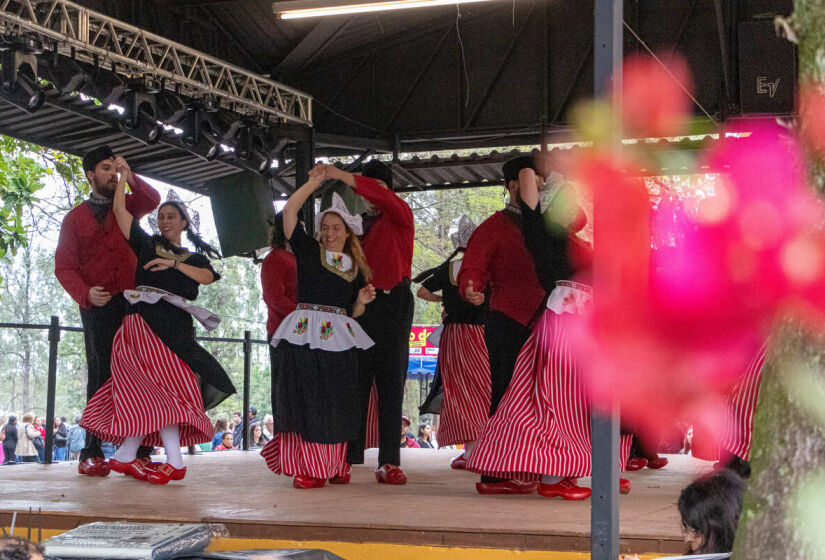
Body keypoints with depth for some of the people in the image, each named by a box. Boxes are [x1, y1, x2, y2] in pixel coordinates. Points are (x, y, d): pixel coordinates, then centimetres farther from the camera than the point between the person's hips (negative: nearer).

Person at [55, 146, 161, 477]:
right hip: (98, 308, -1)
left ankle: (139, 451, -6)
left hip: (132, 303, 2)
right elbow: (64, 266, 4)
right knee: (100, 377, -5)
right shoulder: (75, 218, 11)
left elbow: (152, 200, -4)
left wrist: (129, 176, -14)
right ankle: (92, 453, -4)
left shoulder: (127, 207, 17)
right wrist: (85, 293, -13)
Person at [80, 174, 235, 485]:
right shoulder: (147, 244, 18)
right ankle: (175, 462, -14)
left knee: (145, 391, -5)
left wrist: (175, 264, -10)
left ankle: (126, 456, -3)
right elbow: (120, 209, 13)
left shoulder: (195, 258, 21)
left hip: (178, 327, 2)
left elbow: (207, 277, -1)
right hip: (144, 320, -2)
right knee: (164, 385, -12)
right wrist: (124, 176, 17)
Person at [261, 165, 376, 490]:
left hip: (339, 338, 3)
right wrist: (315, 182, 2)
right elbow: (289, 211, 0)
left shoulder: (356, 269, 15)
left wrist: (362, 301, -1)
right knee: (305, 398, -6)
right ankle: (308, 469, -3)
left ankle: (334, 466, 15)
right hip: (304, 334, -3)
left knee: (336, 402, 5)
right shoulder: (308, 251, 6)